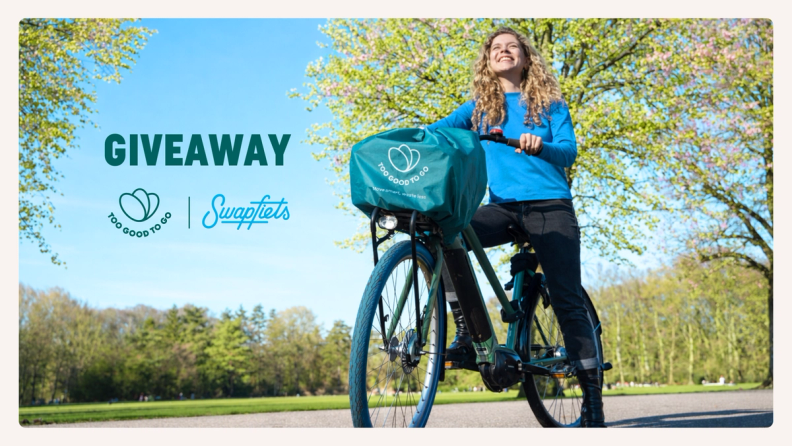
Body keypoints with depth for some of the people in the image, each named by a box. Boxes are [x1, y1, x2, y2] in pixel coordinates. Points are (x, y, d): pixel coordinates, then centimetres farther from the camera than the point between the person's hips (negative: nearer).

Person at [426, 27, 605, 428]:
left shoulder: (548, 103, 10)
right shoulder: (479, 108, 15)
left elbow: (569, 151, -2)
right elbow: (437, 130, 2)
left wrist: (541, 145, -24)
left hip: (549, 206, -2)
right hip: (503, 208, 2)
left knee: (567, 302, -10)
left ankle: (592, 401, -6)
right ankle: (466, 331, -17)